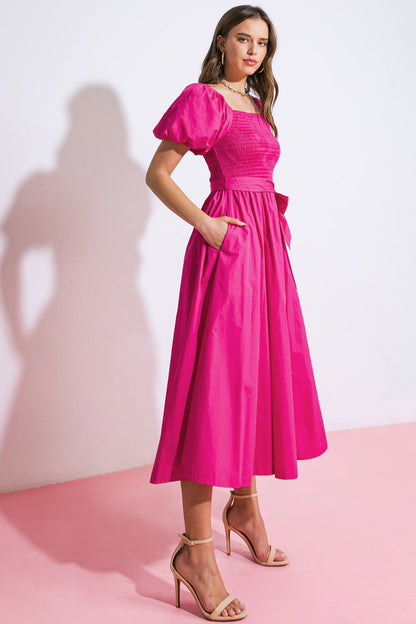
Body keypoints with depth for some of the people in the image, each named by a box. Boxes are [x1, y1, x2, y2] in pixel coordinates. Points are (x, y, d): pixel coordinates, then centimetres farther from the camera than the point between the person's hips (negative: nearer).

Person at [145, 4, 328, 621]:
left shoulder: (256, 104, 21)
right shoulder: (202, 99, -3)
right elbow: (157, 173, -7)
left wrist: (274, 214, 10)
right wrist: (206, 224, -16)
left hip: (267, 246, 9)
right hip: (228, 246, -9)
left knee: (263, 374, 12)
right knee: (217, 382, -11)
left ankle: (245, 505, 28)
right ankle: (196, 549, -6)